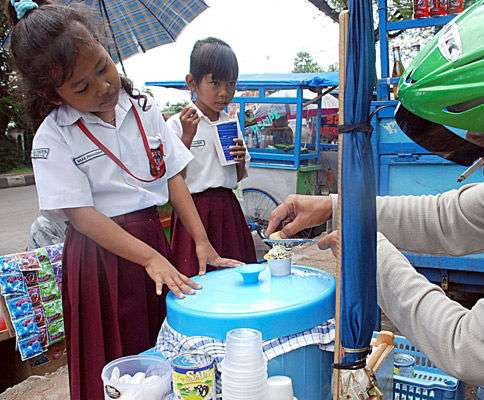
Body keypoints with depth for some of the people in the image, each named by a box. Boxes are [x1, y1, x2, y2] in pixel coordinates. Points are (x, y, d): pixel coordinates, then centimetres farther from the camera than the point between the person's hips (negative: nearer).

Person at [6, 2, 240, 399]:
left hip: (154, 240, 4)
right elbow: (81, 215, -16)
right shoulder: (53, 138, -10)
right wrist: (150, 258, -25)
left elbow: (173, 177, 2)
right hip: (101, 254, -4)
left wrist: (202, 242, -5)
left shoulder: (143, 108, 2)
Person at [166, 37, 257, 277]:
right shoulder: (177, 124, -7)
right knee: (197, 277, -1)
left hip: (228, 208, 5)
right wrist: (187, 138, -19)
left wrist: (241, 160, -5)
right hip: (195, 209, -5)